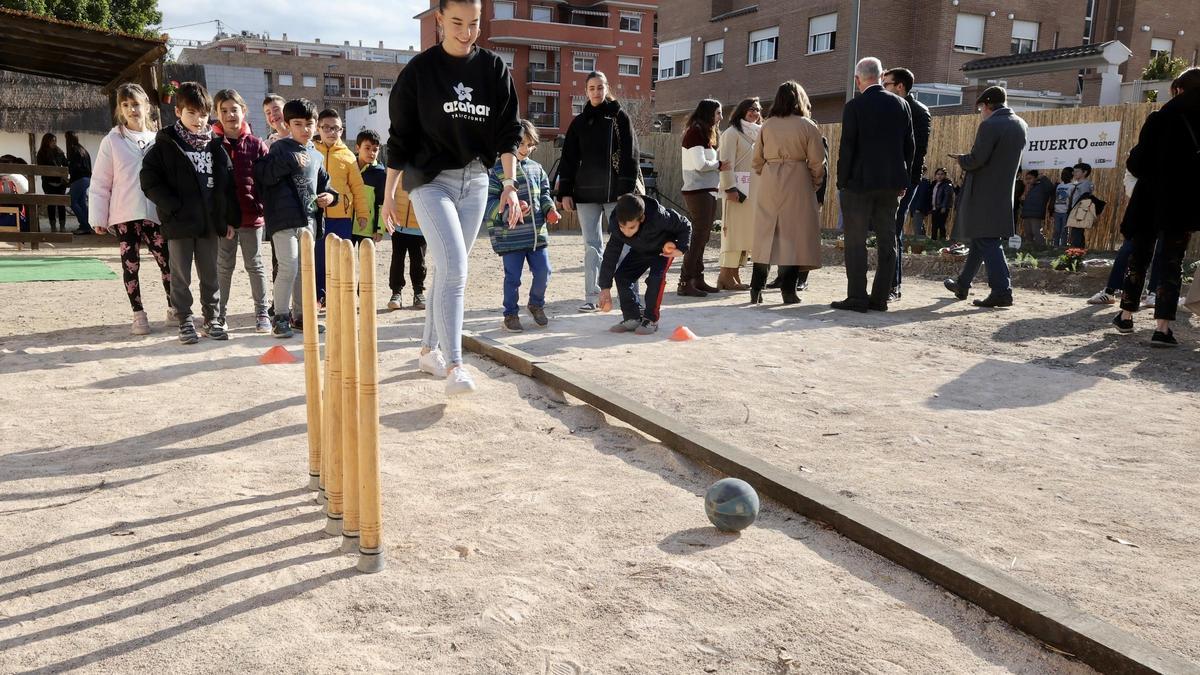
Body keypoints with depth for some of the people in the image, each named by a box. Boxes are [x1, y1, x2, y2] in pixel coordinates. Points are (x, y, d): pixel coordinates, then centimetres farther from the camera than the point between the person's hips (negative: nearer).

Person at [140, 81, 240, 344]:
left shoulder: (214, 145, 8)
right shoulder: (165, 145, -3)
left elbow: (228, 182, 10)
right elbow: (149, 180, -6)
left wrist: (230, 217, 5)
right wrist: (173, 207, -15)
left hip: (209, 221, 3)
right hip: (179, 223, -3)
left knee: (210, 274, 11)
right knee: (181, 276, 5)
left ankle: (212, 319, 22)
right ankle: (185, 322, 14)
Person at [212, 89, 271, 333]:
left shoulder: (256, 144, 2)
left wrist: (261, 205, -7)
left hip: (251, 215, 0)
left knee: (255, 265, 9)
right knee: (224, 266, 9)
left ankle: (262, 313, 15)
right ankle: (220, 314, 18)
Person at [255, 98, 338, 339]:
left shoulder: (316, 156, 15)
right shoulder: (279, 149, -4)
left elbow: (323, 182, 26)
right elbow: (263, 175, -15)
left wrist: (330, 195, 5)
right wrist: (290, 161, -22)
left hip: (309, 220, 7)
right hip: (284, 220, -7)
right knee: (289, 268, -12)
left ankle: (300, 315, 24)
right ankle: (281, 317, -2)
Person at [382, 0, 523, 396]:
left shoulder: (494, 69, 4)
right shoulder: (420, 70, -3)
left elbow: (508, 130, 2)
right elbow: (400, 137, 0)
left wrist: (510, 183, -9)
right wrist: (388, 194, 1)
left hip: (476, 181, 4)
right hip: (431, 181, -4)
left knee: (449, 271, 10)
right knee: (454, 269, -18)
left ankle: (428, 350, 25)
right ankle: (454, 365, -17)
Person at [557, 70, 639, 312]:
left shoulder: (619, 117, 3)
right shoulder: (579, 122, 12)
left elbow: (630, 155, -3)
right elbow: (569, 158, 11)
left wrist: (627, 190, -12)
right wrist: (565, 192, 2)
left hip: (615, 190, -3)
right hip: (586, 192, 3)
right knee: (591, 245, 4)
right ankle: (592, 296, 8)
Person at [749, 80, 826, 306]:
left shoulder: (767, 125, 5)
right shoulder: (807, 126, -3)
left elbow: (757, 160, 9)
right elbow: (816, 162, -3)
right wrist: (815, 185, 11)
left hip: (768, 184, 3)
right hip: (797, 183, -3)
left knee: (765, 235, 8)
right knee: (792, 235, 1)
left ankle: (756, 290, 9)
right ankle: (788, 291, 1)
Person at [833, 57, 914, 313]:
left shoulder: (855, 106, -8)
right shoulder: (901, 104, 7)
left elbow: (847, 147, -11)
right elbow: (909, 145, 8)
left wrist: (842, 181, -3)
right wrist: (904, 180, 14)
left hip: (860, 182, -5)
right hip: (892, 182, 5)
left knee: (856, 242, -1)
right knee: (887, 241, 8)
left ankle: (857, 297, -3)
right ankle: (880, 297, 11)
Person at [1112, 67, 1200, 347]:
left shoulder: (1160, 118, -5)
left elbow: (1137, 162, -7)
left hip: (1150, 201, 0)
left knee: (1139, 257, 13)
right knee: (1172, 264, 2)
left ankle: (1126, 316, 21)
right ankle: (1162, 327, -5)